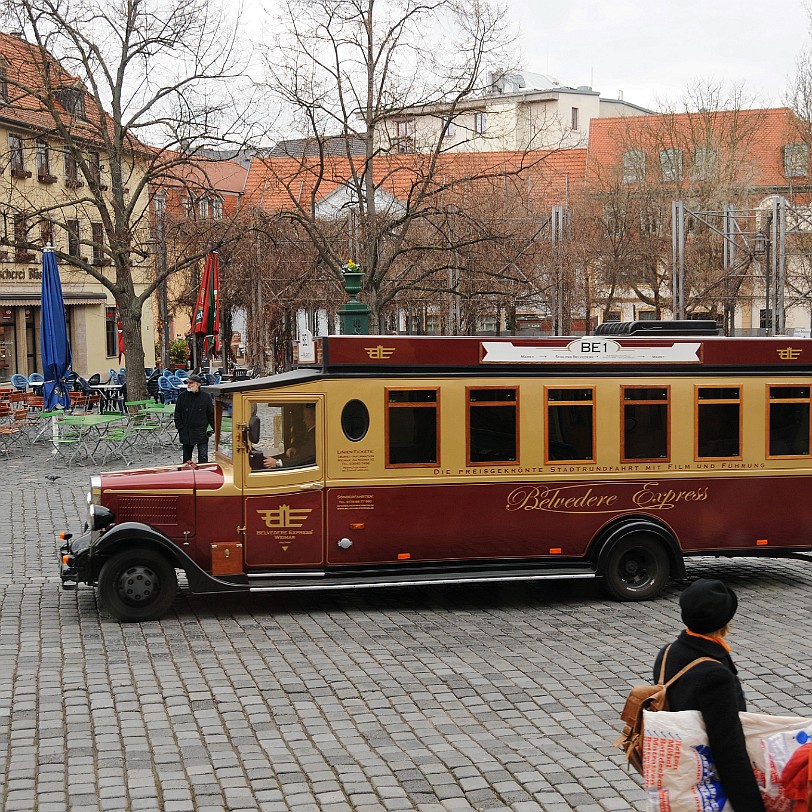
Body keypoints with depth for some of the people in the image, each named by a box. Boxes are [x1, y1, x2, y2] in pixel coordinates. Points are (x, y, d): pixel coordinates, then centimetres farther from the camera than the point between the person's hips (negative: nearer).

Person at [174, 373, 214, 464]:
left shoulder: (205, 397, 0)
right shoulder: (182, 396, 2)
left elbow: (211, 415, 5)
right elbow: (177, 414, 7)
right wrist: (180, 428, -1)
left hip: (202, 433, -2)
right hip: (186, 433, 2)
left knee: (203, 457, -4)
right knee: (186, 457, 12)